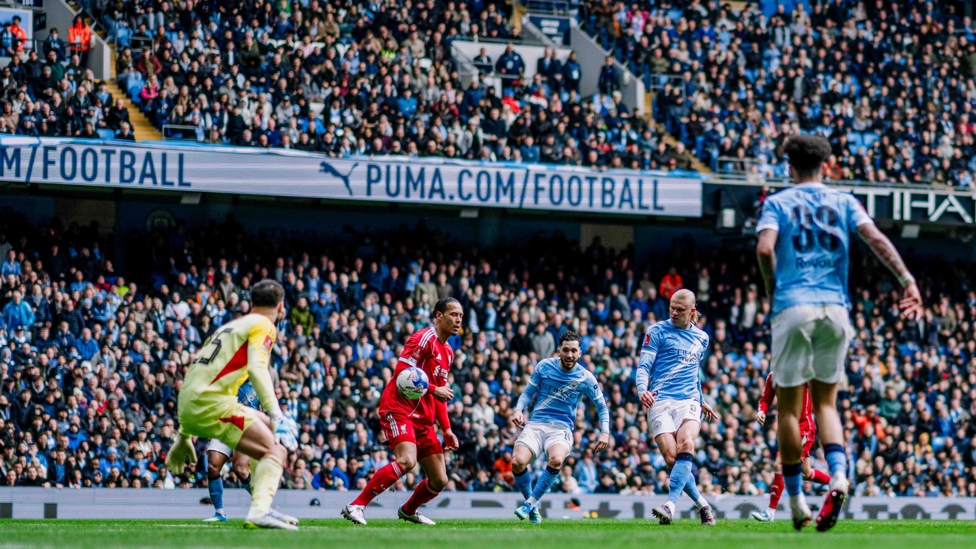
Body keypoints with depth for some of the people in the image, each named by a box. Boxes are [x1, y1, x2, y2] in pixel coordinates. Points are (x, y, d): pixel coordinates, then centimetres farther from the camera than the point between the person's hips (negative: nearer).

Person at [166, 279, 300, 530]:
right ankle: (259, 511, -34)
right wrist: (274, 412, -25)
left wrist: (184, 436, 35)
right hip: (211, 403, -9)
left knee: (270, 429, 22)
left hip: (188, 407, 9)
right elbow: (256, 368, -17)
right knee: (275, 451, -11)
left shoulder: (230, 327, 29)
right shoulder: (263, 326, 3)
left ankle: (261, 508, 16)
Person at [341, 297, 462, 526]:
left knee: (439, 481, 6)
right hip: (399, 410, -9)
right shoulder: (424, 339, -8)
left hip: (423, 419, 9)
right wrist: (433, 390, -18)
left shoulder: (448, 352, 21)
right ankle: (356, 506, -28)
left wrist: (446, 429, 19)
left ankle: (408, 510, 34)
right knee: (406, 460, -32)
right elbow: (401, 373, -17)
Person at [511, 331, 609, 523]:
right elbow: (528, 392, 14)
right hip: (535, 424, 1)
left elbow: (602, 406, 13)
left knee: (556, 459, -36)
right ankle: (533, 506, 1)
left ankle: (530, 503, -20)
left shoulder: (585, 378, 2)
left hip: (562, 428, -1)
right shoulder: (544, 367, 4)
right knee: (518, 462, -26)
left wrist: (605, 432, -1)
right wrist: (519, 410, -6)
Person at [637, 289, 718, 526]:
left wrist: (700, 400, 33)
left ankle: (670, 504, -37)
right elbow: (643, 366, -2)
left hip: (689, 401, 2)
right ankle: (703, 505, 5)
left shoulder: (701, 338, 17)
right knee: (671, 458, -14)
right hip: (660, 401, -2)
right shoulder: (657, 331, 4)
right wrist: (642, 390, -21)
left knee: (685, 445, -27)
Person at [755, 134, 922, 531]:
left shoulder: (777, 203, 7)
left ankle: (796, 502, 6)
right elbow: (875, 238, -3)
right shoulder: (844, 202, 13)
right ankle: (838, 475, -16)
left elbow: (765, 249, -10)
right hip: (835, 308, 2)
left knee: (789, 407, 6)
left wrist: (773, 293, 4)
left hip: (793, 307, -2)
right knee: (826, 402, 11)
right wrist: (907, 281, -4)